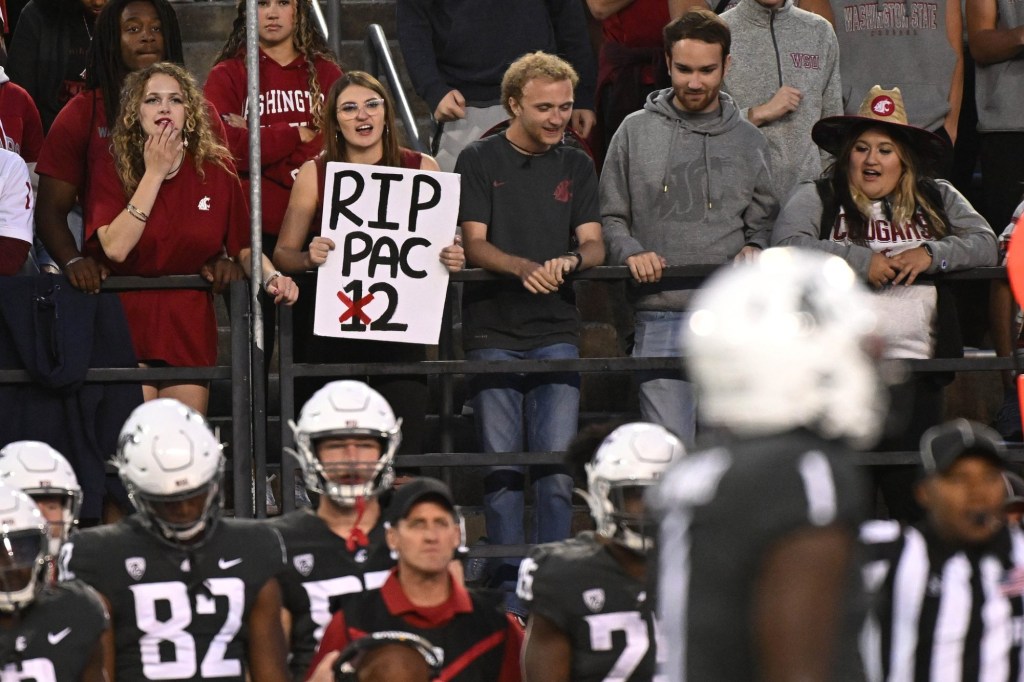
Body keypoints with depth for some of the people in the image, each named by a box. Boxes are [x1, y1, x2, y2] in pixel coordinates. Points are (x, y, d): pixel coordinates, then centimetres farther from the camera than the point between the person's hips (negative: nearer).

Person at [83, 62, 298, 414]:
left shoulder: (216, 169, 4)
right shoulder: (111, 171, -2)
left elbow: (243, 246, 9)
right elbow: (115, 247, -16)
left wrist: (271, 277, -13)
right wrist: (154, 174, -12)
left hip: (190, 324, 2)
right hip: (128, 317, -2)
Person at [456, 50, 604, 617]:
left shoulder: (576, 167, 13)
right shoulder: (479, 161, 3)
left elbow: (594, 245, 7)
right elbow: (473, 244, -4)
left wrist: (571, 260, -17)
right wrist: (525, 268, -22)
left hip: (556, 334, 2)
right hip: (493, 335, -2)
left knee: (556, 460, -4)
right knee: (501, 463, -1)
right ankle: (509, 588, 5)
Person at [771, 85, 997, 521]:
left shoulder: (937, 199, 16)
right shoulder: (817, 199, 9)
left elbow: (985, 244, 7)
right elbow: (786, 246, -8)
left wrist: (931, 254, -10)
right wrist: (859, 260, -12)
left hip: (914, 367, 2)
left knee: (912, 491, 0)